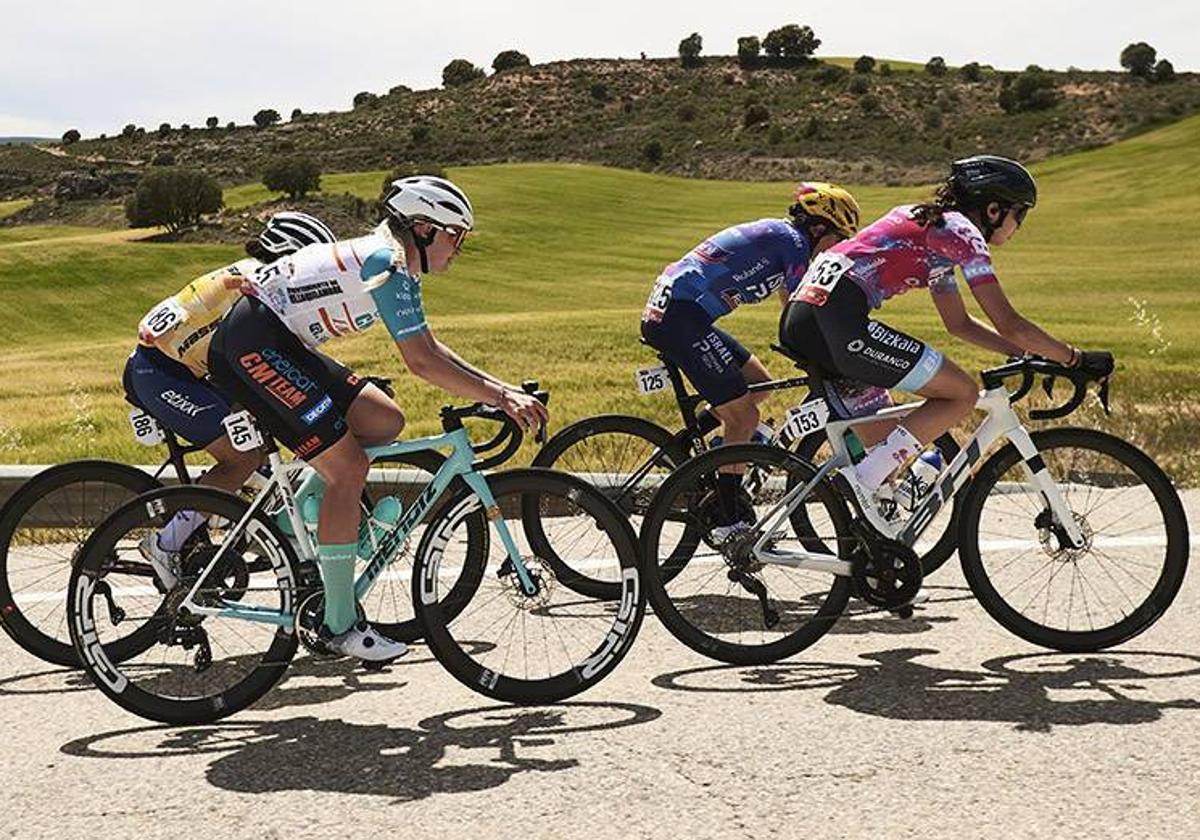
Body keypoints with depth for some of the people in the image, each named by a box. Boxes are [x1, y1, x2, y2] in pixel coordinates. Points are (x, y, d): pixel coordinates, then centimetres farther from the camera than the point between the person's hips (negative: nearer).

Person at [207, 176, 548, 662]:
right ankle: (340, 627, -5)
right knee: (348, 467, -12)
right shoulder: (388, 264, -15)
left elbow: (430, 349, 19)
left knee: (385, 423, 6)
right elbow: (422, 362, -22)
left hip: (278, 345, 10)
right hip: (252, 345, -10)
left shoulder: (393, 261, 15)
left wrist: (503, 389, 12)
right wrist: (501, 398, -18)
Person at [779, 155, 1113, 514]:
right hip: (838, 321, -10)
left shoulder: (933, 226, 27)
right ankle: (860, 483, -8)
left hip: (797, 323, 10)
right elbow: (1009, 324, -4)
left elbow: (959, 323, 33)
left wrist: (1028, 353, 28)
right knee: (962, 394, 0)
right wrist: (1076, 359, 6)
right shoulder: (961, 231, 0)